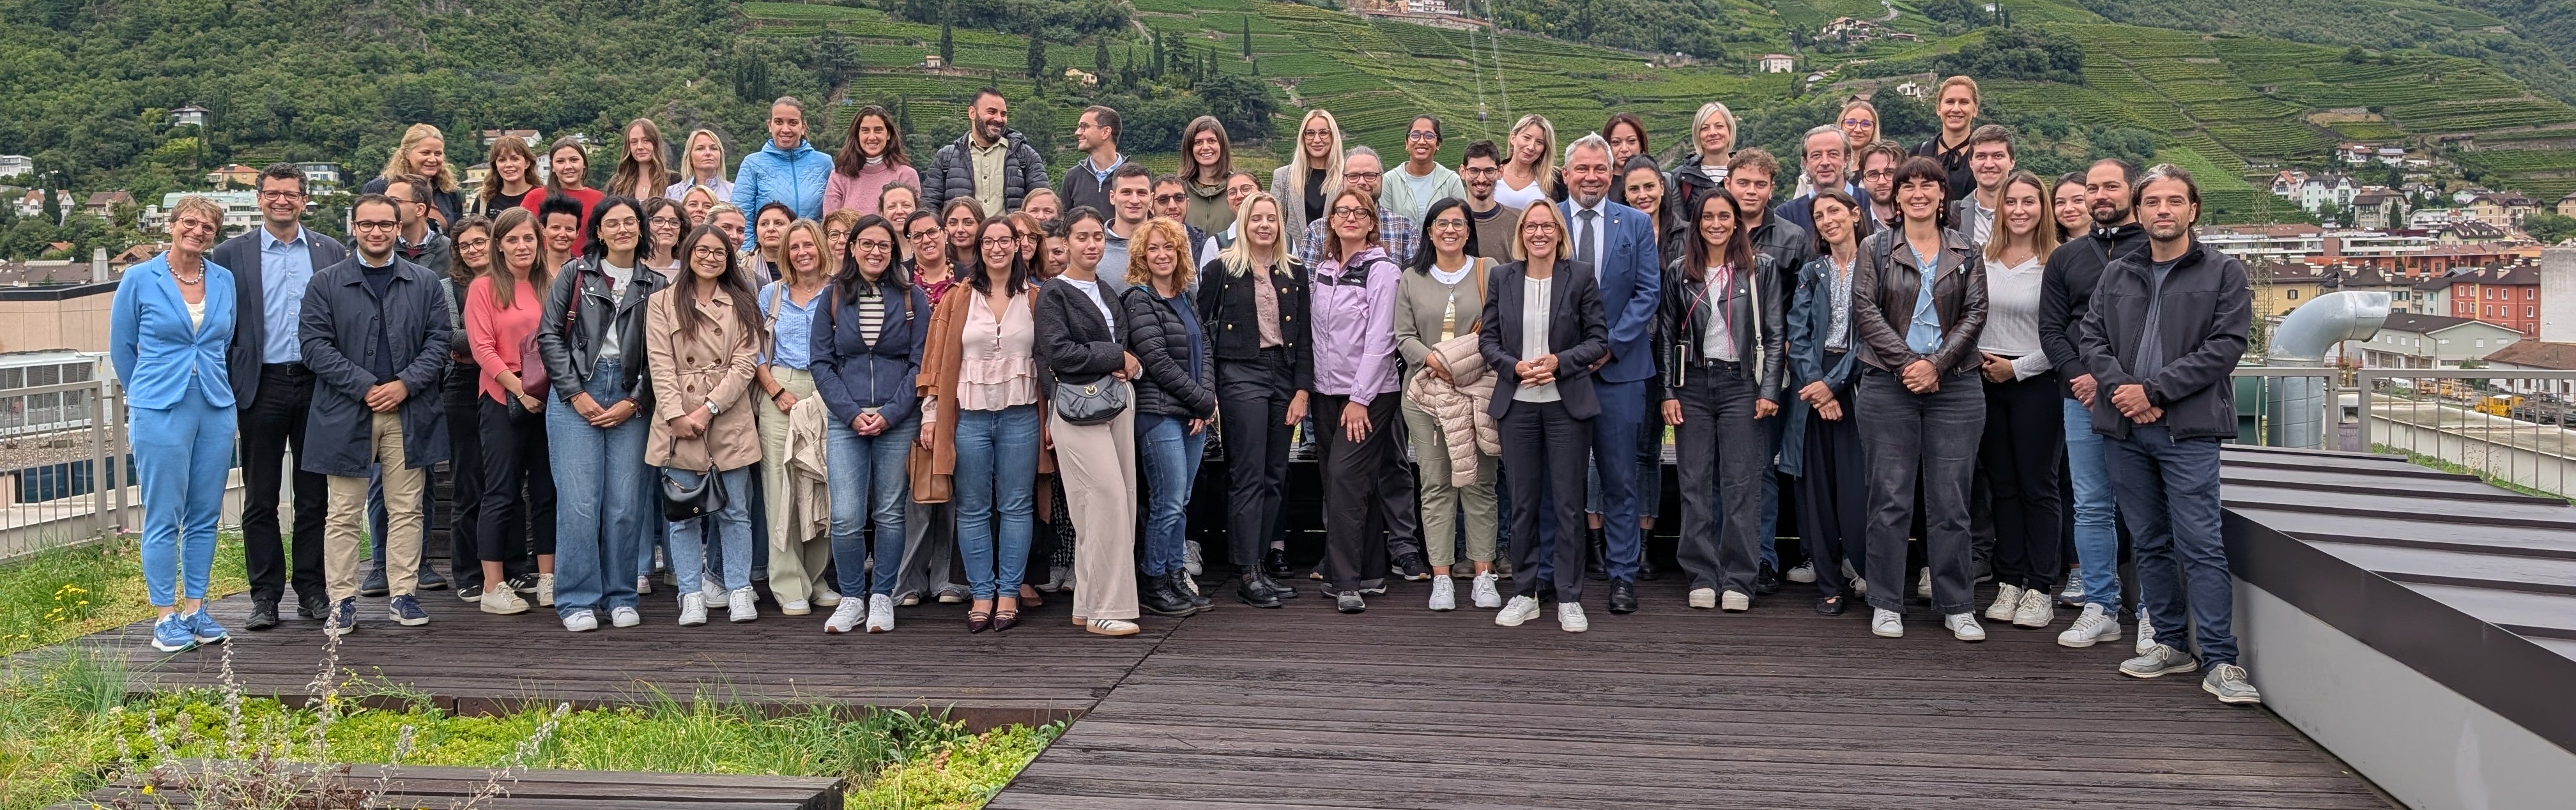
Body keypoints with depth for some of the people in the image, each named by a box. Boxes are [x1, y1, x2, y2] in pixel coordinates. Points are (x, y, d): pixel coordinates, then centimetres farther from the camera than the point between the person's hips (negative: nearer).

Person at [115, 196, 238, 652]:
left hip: (216, 409, 4)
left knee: (205, 515, 8)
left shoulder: (225, 281, 7)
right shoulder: (139, 280, -2)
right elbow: (121, 348, 8)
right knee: (163, 518, -1)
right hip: (160, 411, -3)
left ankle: (195, 610, 17)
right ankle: (166, 618, 6)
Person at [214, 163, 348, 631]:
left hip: (316, 384, 1)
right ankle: (265, 596, 11)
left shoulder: (332, 253, 6)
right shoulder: (231, 255, 4)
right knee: (260, 499, 4)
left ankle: (312, 591, 15)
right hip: (262, 386, -1)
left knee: (314, 495, 7)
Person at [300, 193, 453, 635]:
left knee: (406, 510, 5)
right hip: (346, 412, -1)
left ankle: (403, 595, 13)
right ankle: (342, 602, 9)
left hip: (409, 412, 1)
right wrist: (365, 387, -11)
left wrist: (405, 384, -10)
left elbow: (438, 341, 5)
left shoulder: (425, 283, 9)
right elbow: (316, 345, -3)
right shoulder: (326, 283, 4)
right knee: (344, 514, 3)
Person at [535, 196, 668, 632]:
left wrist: (634, 403, -3)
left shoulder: (656, 285, 9)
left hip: (630, 403, 2)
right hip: (576, 396, -1)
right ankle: (577, 600, 2)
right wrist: (576, 394, -5)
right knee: (579, 501, -6)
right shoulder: (575, 274, 6)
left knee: (626, 505, 0)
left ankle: (620, 597, 13)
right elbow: (549, 335, 2)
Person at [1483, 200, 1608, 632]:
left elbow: (1600, 338, -1)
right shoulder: (1502, 278, 6)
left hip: (1567, 402, -2)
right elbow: (1488, 339, 6)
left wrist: (1560, 362, -15)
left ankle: (1569, 598, 10)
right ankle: (1524, 594, 18)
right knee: (1524, 502, 9)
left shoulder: (1581, 276, -1)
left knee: (1568, 503, 2)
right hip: (1518, 403, 2)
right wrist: (1516, 367, -12)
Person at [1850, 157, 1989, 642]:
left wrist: (1936, 364, -11)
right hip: (1888, 385, -1)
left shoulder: (1967, 254, 11)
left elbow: (1975, 314, 3)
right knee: (1890, 499, 1)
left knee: (1950, 502, 3)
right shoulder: (1876, 250, 6)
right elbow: (1866, 311, -3)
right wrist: (1906, 363, -12)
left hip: (1954, 387, 1)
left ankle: (1957, 607, 11)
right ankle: (1886, 605, 9)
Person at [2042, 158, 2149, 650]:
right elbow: (2051, 328, 12)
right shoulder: (2066, 258, 16)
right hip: (2082, 398, 4)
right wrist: (2079, 376, -5)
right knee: (2091, 508, 6)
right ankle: (2100, 609, 13)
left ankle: (2153, 614, 4)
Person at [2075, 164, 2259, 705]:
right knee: (2150, 543, 11)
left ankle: (2220, 661, -6)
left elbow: (2225, 346, -7)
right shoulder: (2117, 275, 15)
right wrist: (2120, 388, -10)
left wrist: (2153, 390, -13)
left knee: (2200, 545, -9)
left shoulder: (2224, 274, 3)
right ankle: (2173, 645, 21)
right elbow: (2092, 338, 9)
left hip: (2189, 430, -4)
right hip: (2124, 427, 5)